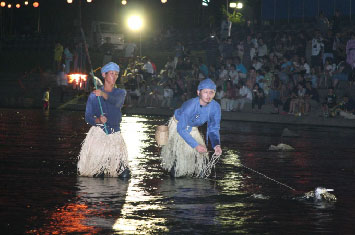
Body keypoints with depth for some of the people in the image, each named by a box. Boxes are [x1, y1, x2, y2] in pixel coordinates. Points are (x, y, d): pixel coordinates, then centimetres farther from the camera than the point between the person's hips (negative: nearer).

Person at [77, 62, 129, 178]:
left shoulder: (120, 93, 10)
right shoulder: (94, 95, 7)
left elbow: (116, 101, -14)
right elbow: (88, 117, 2)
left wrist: (103, 94, -34)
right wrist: (98, 120, -20)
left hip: (115, 134, 1)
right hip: (97, 133, -1)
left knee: (124, 174, -7)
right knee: (96, 176, -8)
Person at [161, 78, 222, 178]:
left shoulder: (215, 107, -21)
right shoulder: (190, 105, -37)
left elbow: (213, 129, -10)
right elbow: (181, 129, -31)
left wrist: (216, 144, -30)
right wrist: (196, 145, -37)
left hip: (193, 129, 5)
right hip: (178, 126, -5)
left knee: (201, 153, -4)